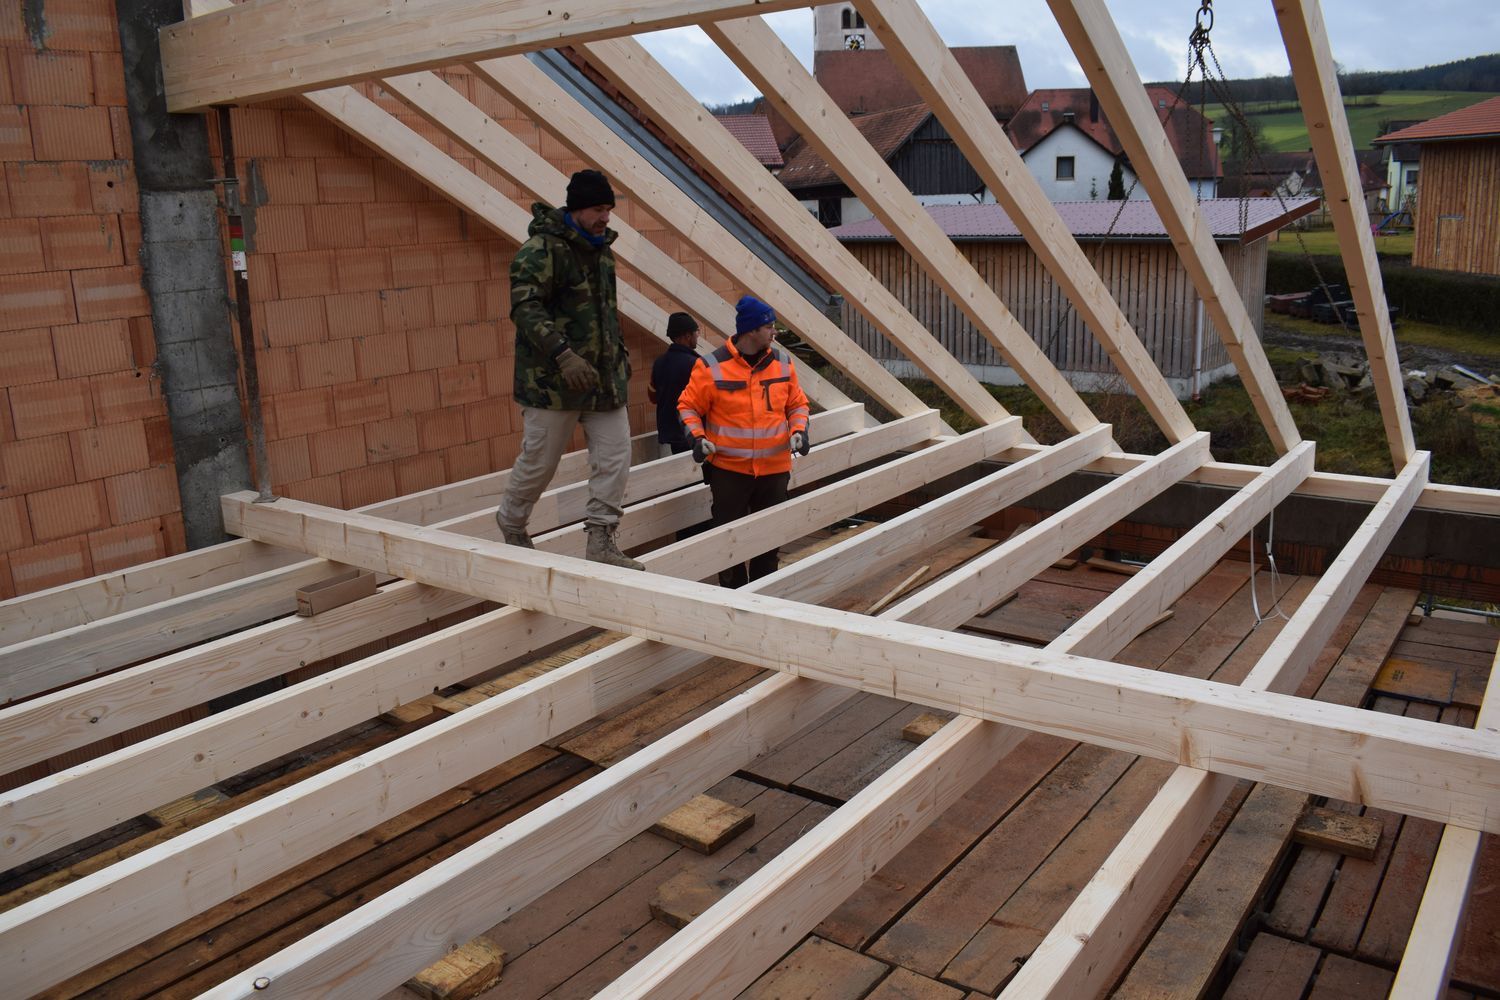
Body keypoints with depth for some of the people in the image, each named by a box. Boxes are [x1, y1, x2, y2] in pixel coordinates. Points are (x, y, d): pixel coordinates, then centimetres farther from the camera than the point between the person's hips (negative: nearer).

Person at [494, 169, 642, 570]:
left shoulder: (601, 248, 14)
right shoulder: (540, 249, -14)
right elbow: (525, 308, -24)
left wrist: (619, 353, 25)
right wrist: (564, 355, -33)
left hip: (604, 376, 8)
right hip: (553, 377, -7)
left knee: (615, 455, 0)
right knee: (540, 461, 4)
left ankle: (601, 539, 8)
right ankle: (511, 522, 30)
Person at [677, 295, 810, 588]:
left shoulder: (783, 362, 3)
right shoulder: (712, 366, -10)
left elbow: (797, 403, 12)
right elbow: (689, 406, 0)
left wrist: (799, 430, -5)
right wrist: (697, 437, -15)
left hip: (775, 468, 4)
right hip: (728, 469, -3)